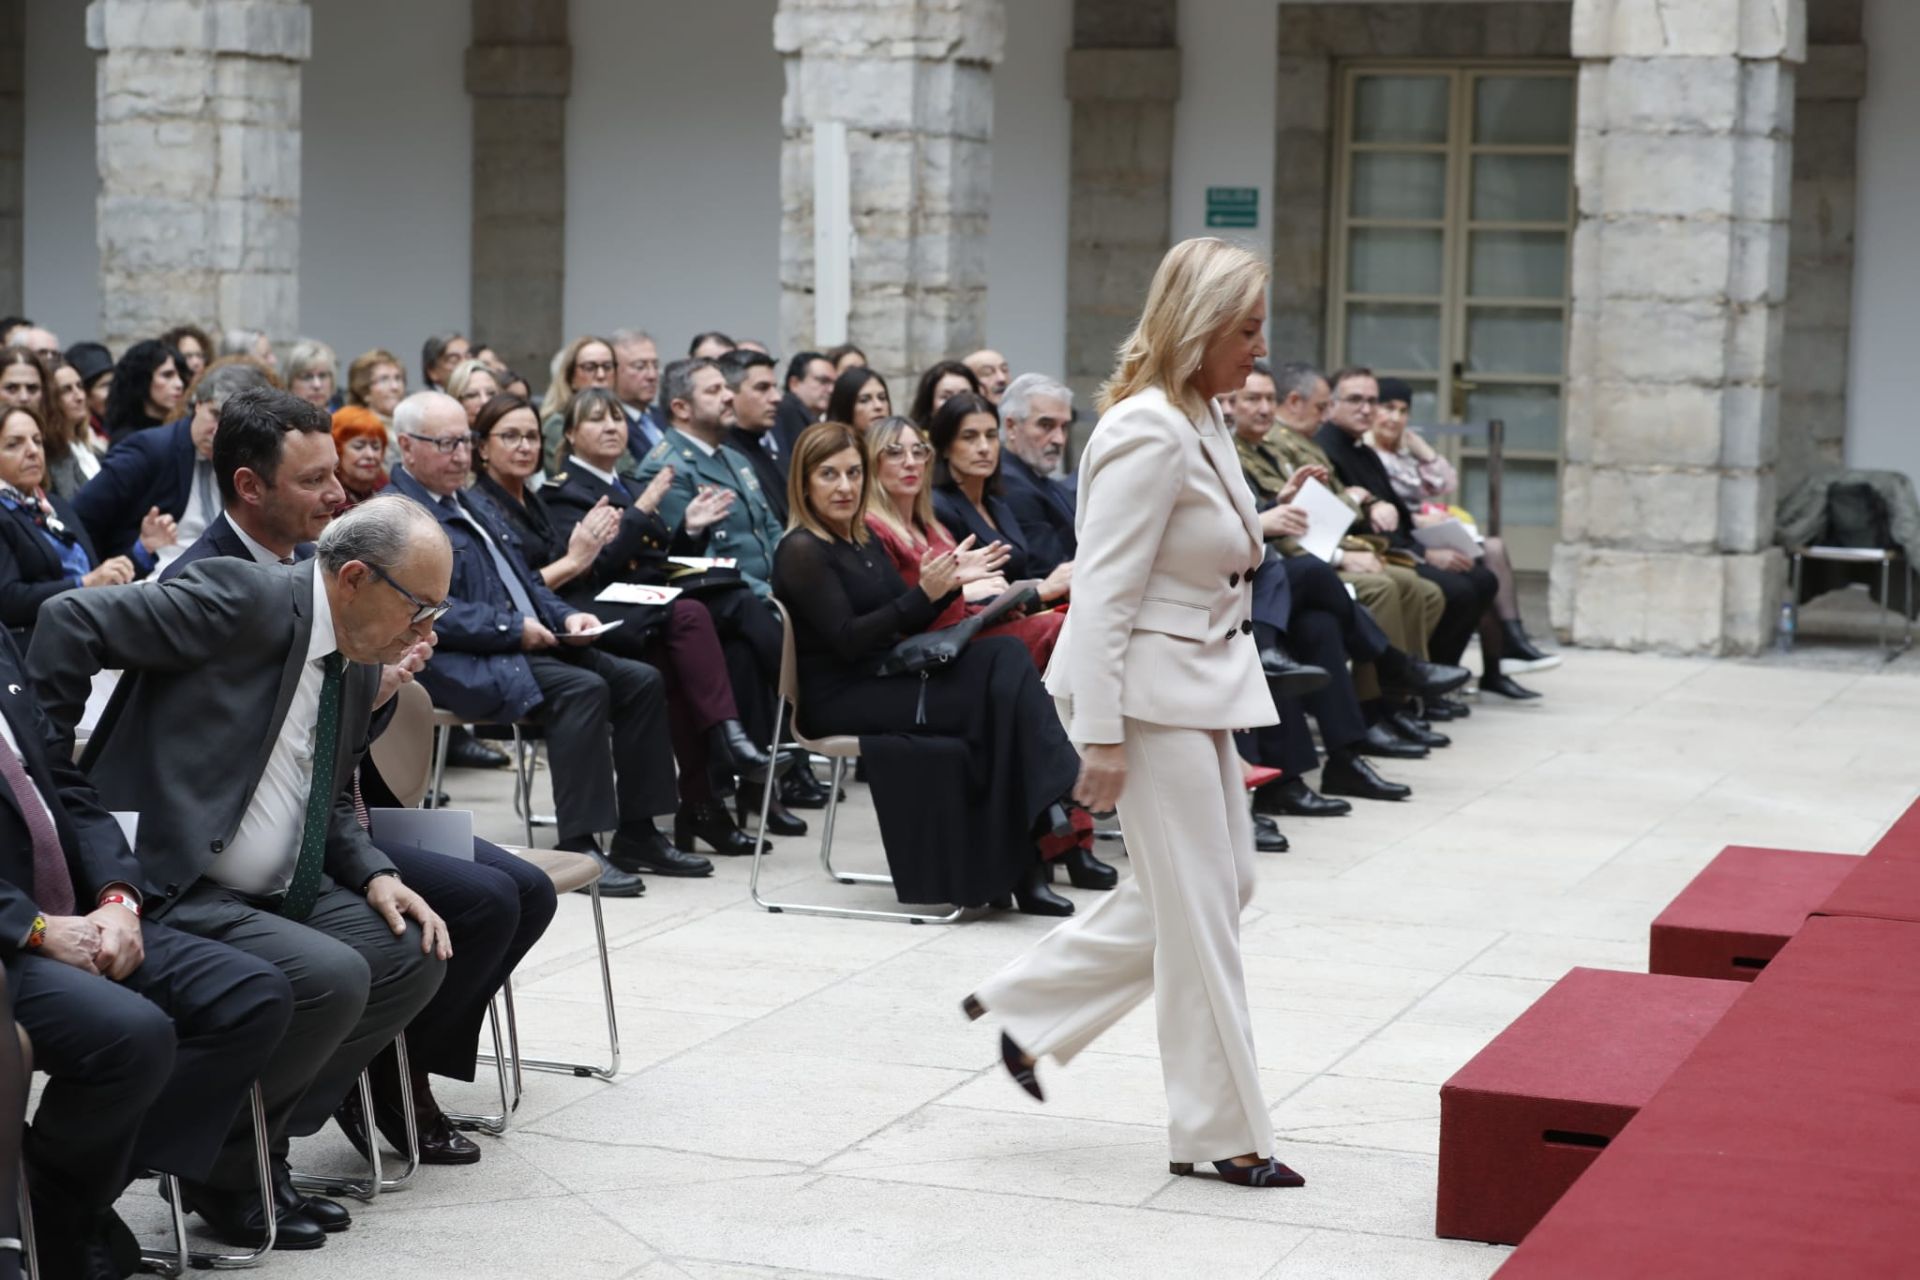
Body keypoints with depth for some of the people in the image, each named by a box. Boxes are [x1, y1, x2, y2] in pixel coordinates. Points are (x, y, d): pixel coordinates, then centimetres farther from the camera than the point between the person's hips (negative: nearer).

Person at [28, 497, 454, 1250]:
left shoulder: (358, 667, 11)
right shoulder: (244, 601, -16)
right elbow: (68, 625, -19)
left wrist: (374, 875, 2)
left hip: (272, 892, 9)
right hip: (172, 886, -9)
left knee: (416, 955, 0)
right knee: (330, 979, -25)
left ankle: (261, 1147, 10)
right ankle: (218, 1169, -2)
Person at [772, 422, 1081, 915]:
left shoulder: (862, 541, 17)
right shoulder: (802, 551, -9)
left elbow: (903, 625, 18)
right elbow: (847, 640, -17)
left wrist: (949, 583, 1)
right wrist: (924, 594, -23)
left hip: (884, 680, 8)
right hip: (837, 701, -8)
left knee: (1004, 656, -15)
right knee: (996, 697, -21)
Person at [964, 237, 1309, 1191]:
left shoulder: (1199, 419, 10)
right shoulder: (1150, 435, -20)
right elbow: (1105, 592, -22)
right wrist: (1101, 736, -23)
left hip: (1203, 688, 10)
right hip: (1152, 691, -10)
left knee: (1226, 882, 17)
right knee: (1196, 907, -2)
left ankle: (1025, 1006, 25)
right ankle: (1220, 1134, 10)